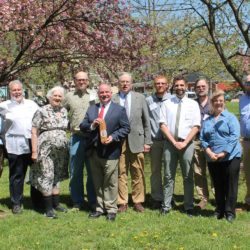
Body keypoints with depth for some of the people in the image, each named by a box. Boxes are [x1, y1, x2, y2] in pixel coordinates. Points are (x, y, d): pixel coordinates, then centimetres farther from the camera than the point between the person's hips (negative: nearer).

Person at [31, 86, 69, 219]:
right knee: (46, 177, -3)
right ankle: (48, 207, 4)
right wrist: (34, 151, -13)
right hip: (46, 150, -5)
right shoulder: (42, 111, -7)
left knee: (57, 177, 12)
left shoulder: (64, 111, 9)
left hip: (61, 151, 5)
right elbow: (34, 132, -8)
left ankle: (56, 203, 22)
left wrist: (67, 147, 10)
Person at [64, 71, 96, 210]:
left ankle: (93, 200, 17)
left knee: (93, 171, 6)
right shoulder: (69, 96, 8)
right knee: (76, 172, 6)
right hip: (76, 138, 0)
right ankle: (77, 202, 17)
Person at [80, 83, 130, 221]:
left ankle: (111, 209, 12)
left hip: (110, 152, -4)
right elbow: (82, 126, 8)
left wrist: (113, 137, -17)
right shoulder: (91, 109, 12)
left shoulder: (119, 110, 1)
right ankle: (100, 207, 24)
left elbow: (125, 127, -3)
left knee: (110, 182, 2)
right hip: (94, 151, 4)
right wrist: (92, 125, -13)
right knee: (97, 182, 13)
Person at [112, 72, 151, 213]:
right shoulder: (112, 99, 4)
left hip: (136, 140, 1)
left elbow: (146, 121, 8)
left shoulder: (140, 98, 8)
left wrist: (147, 142, 3)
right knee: (121, 173, 3)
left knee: (138, 173, 5)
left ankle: (138, 201, 16)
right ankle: (122, 202, 12)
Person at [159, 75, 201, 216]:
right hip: (170, 143, 1)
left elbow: (196, 126, -1)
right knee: (169, 176, 5)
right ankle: (166, 206, 11)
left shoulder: (193, 104, 4)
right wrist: (174, 142, -9)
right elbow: (163, 125, 0)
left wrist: (184, 142, -11)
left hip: (187, 143, -1)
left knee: (188, 177, 5)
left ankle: (189, 207, 13)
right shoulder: (167, 104, 6)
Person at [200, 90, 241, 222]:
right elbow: (202, 138, 9)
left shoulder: (230, 117, 0)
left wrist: (224, 153, -15)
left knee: (230, 186, 1)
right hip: (212, 159, 4)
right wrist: (209, 152, -8)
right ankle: (219, 211, 22)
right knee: (218, 186, 11)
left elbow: (234, 136, -9)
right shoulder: (207, 120, 13)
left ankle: (230, 212, 10)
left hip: (230, 157, -4)